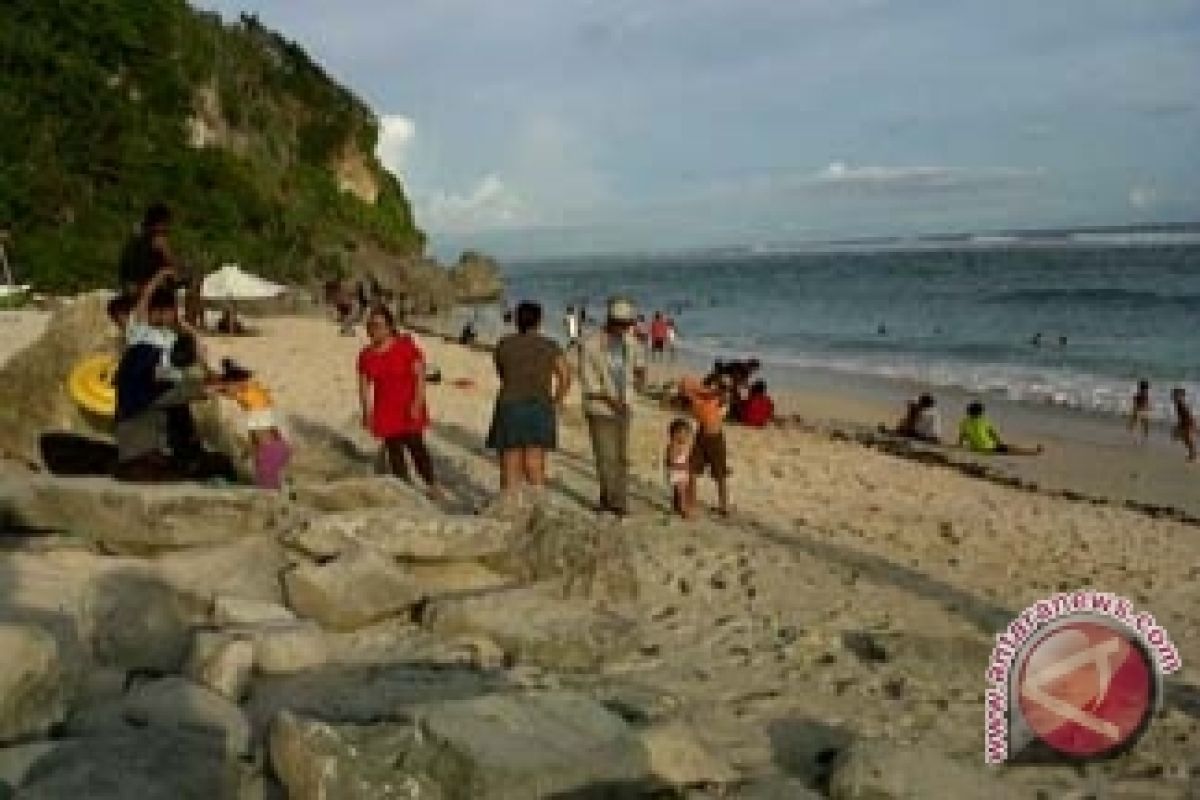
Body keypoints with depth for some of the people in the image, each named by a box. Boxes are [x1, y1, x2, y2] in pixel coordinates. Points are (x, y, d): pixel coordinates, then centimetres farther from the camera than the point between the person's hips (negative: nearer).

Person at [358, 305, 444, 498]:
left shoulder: (406, 347, -7)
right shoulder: (366, 355, 5)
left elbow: (420, 376, -9)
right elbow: (364, 385, 11)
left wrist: (418, 403, -18)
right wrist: (367, 412, 3)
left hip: (409, 410, -4)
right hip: (385, 413, 4)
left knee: (416, 446, -9)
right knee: (394, 451, 5)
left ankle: (432, 485, 5)